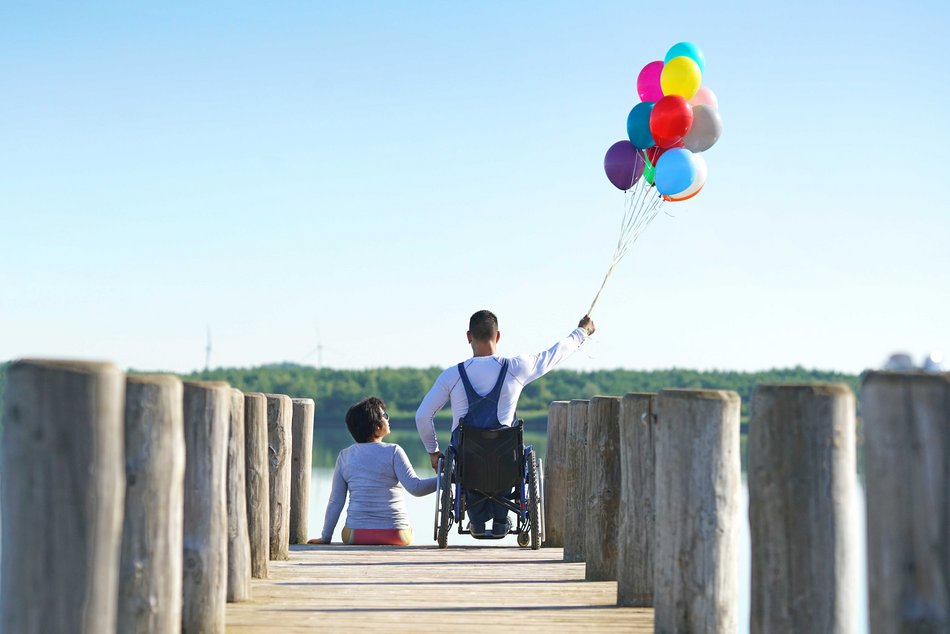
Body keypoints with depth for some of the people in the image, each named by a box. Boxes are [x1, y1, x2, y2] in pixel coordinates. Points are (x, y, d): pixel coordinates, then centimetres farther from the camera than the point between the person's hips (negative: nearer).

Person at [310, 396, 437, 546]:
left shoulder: (345, 456, 4)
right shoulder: (392, 451, -7)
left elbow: (335, 502, 5)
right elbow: (415, 487, -14)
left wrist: (325, 537, 11)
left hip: (355, 535, 2)